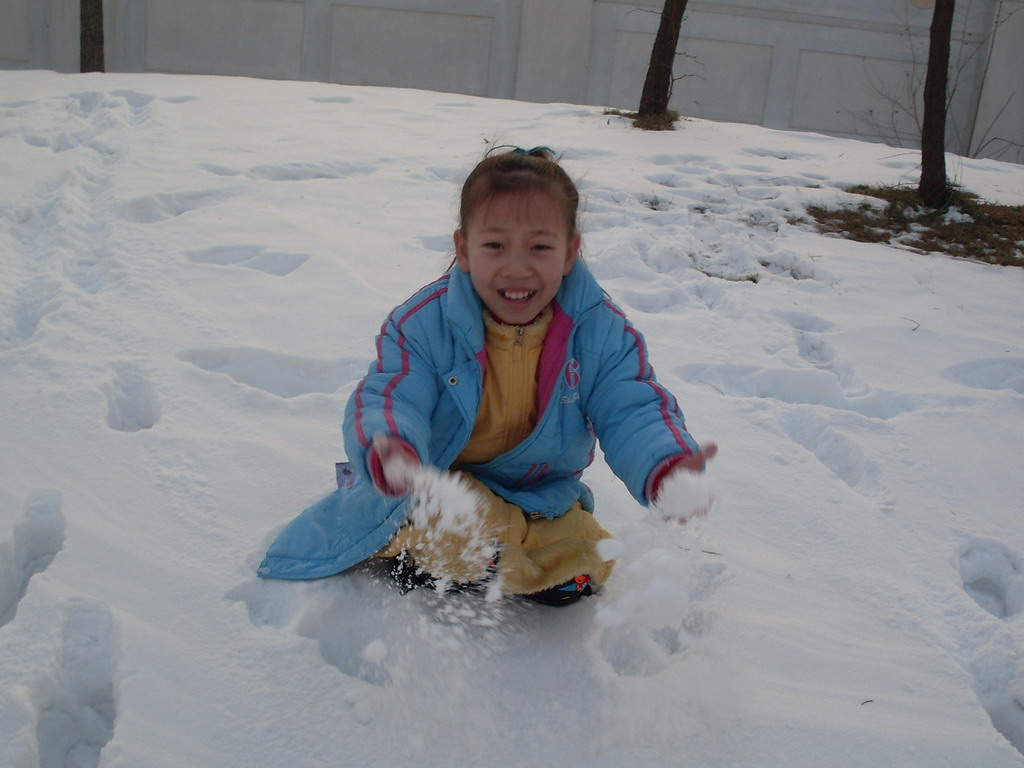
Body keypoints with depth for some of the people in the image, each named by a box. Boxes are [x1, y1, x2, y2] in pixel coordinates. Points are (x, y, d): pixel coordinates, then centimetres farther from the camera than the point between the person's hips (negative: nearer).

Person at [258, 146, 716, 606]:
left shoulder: (602, 332, -16)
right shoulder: (423, 323, -22)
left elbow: (632, 412, -20)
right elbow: (387, 401, -28)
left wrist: (667, 469, -45)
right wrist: (391, 454, -55)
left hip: (542, 497, 3)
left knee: (580, 579, -7)